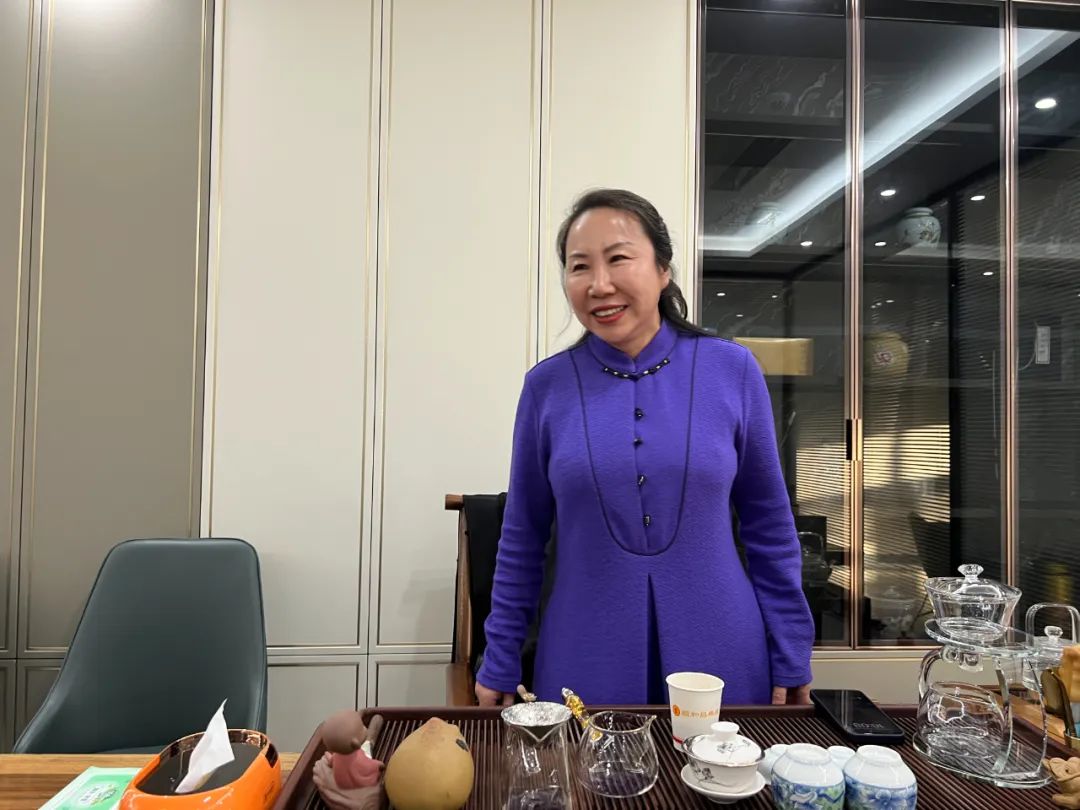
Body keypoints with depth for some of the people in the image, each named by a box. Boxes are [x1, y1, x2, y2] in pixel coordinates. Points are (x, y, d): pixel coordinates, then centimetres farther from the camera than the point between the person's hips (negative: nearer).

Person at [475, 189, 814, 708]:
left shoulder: (732, 370, -5)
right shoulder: (548, 386, -4)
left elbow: (769, 526, 2)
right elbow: (522, 539, 3)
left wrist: (791, 658, 3)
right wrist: (499, 666, 4)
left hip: (720, 656, 1)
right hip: (586, 663, 0)